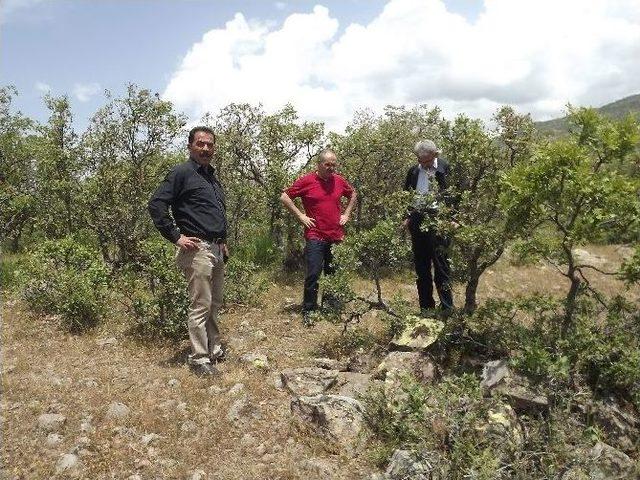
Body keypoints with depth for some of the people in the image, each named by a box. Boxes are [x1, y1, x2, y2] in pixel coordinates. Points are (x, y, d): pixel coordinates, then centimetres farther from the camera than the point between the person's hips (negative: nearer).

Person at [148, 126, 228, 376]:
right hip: (197, 249, -8)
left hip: (217, 250, 9)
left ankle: (214, 349, 29)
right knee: (200, 306, -4)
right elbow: (156, 205, -15)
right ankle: (199, 359, 6)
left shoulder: (212, 177, 19)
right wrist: (176, 237, -16)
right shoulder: (182, 172, -7)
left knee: (214, 304, 16)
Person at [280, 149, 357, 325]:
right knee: (313, 274, -7)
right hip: (315, 237, -4)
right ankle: (308, 311, 4)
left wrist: (347, 214, 14)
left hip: (337, 237, 5)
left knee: (334, 274, 11)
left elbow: (353, 195, 26)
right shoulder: (306, 181, -6)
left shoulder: (340, 181, 7)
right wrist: (300, 215, -6)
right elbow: (284, 197, -1)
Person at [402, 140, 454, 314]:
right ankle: (426, 306, 22)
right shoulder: (414, 171, 10)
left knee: (441, 264, -3)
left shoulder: (445, 169, -5)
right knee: (421, 266, 11)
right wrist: (406, 217, 10)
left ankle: (447, 308, 6)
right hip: (417, 221, 5)